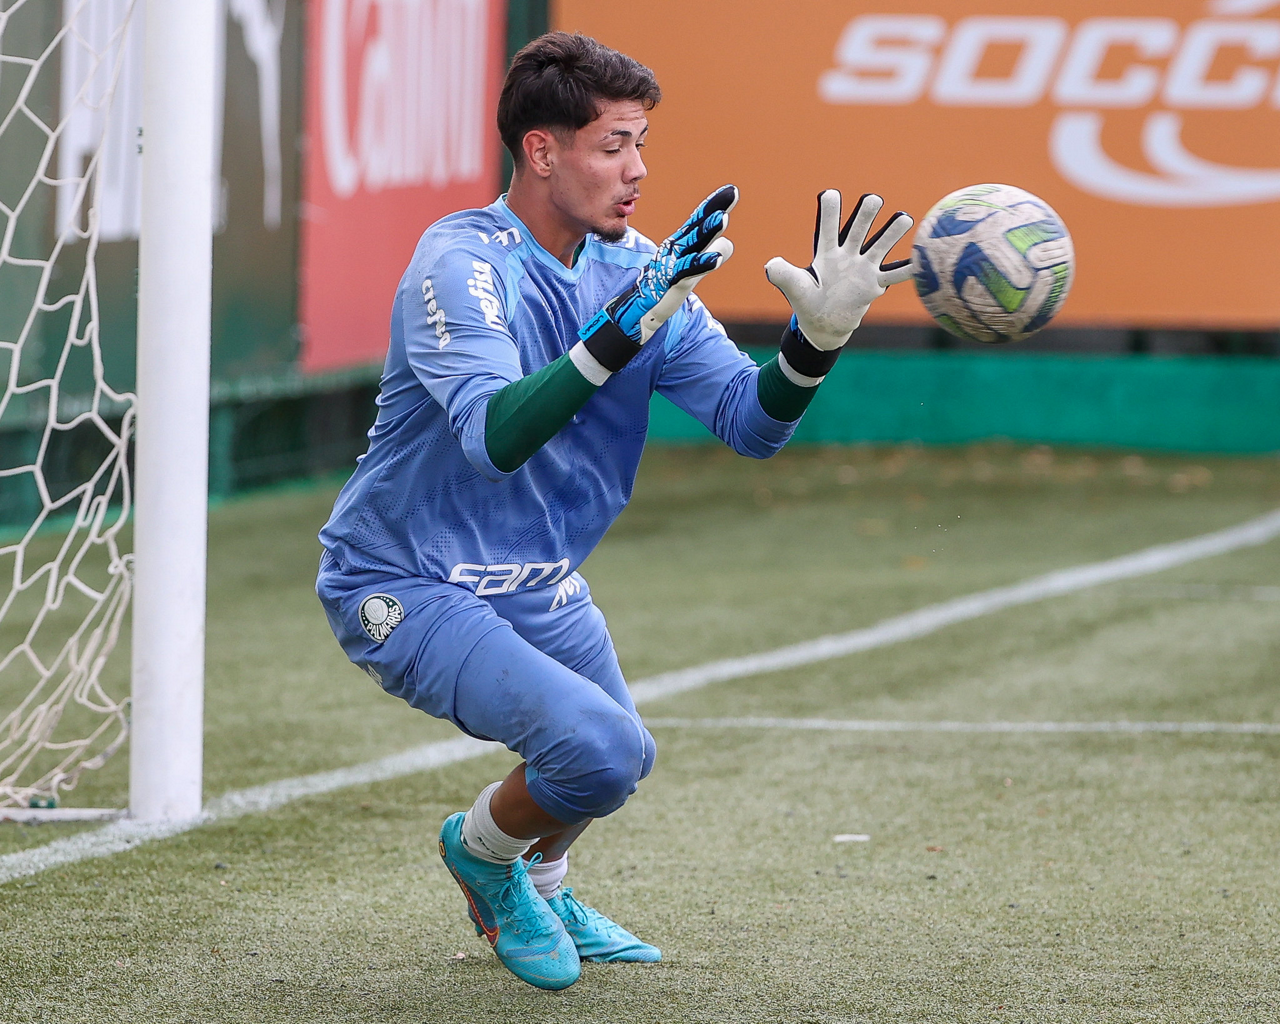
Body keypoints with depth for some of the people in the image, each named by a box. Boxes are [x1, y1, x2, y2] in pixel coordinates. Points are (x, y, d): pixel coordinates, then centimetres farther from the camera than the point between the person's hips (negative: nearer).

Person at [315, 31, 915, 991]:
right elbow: (495, 438, -38)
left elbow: (751, 421, -6)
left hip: (537, 583, 8)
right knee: (599, 749, -24)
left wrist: (817, 336, -25)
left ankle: (541, 890, 53)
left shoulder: (634, 269, -2)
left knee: (618, 760, 23)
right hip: (407, 584, -8)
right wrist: (627, 327, -45)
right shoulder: (459, 263, -23)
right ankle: (484, 851, 7)